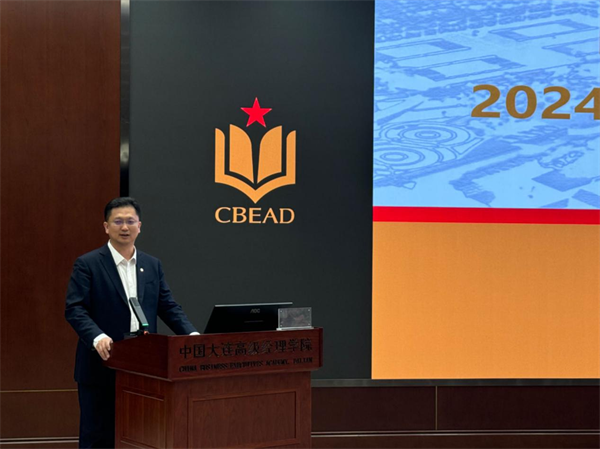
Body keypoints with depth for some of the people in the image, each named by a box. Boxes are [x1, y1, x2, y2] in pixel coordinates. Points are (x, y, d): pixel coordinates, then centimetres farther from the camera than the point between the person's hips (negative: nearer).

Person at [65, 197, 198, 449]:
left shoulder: (153, 265, 13)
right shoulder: (87, 264, -2)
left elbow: (168, 307, 11)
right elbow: (75, 309, -11)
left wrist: (191, 334, -6)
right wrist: (97, 337, -28)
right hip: (102, 368, -4)